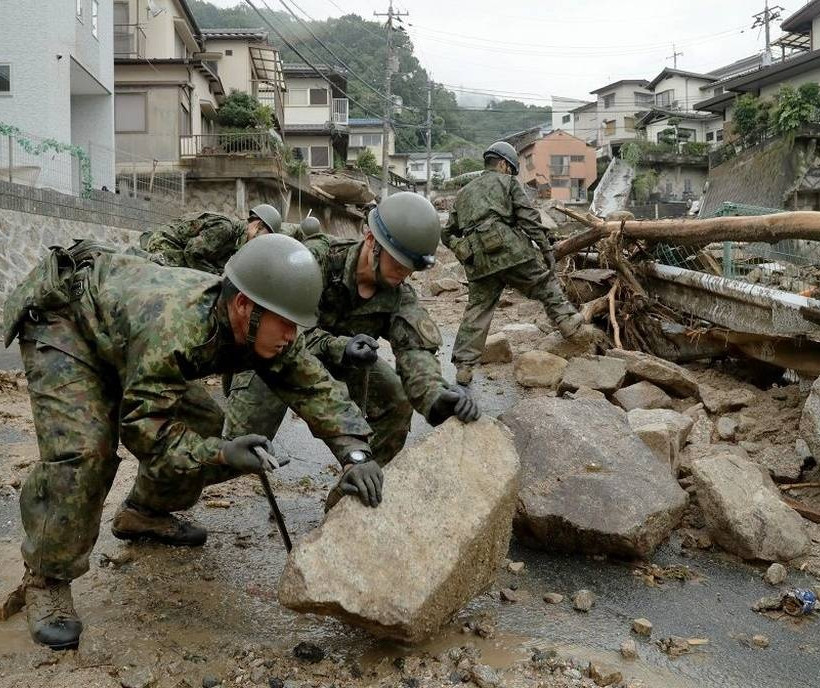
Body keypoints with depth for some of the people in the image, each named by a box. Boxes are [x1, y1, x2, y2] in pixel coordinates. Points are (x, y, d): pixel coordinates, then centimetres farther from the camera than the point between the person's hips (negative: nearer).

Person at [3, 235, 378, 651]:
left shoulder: (262, 329, -19)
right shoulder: (176, 326, -42)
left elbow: (316, 387, -15)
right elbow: (142, 425, -35)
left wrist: (354, 452, -27)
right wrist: (221, 454, -44)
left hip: (117, 331, 7)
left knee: (201, 424, 0)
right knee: (82, 448, -25)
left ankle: (142, 515, 22)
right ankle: (46, 579, -6)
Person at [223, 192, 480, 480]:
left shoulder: (400, 296, -20)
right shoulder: (317, 257, -32)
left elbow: (415, 350, -33)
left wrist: (435, 395, -56)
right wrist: (337, 348, -52)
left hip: (347, 352, 5)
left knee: (396, 404, -7)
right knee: (242, 441, -16)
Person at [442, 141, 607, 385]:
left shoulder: (463, 193, 29)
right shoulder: (507, 181, 14)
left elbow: (447, 235, 26)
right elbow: (529, 217, 0)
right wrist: (546, 249, 1)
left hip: (477, 260, 4)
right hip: (509, 249, -4)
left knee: (477, 309, 9)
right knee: (546, 286, 9)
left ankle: (463, 366, 6)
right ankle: (573, 326, 2)